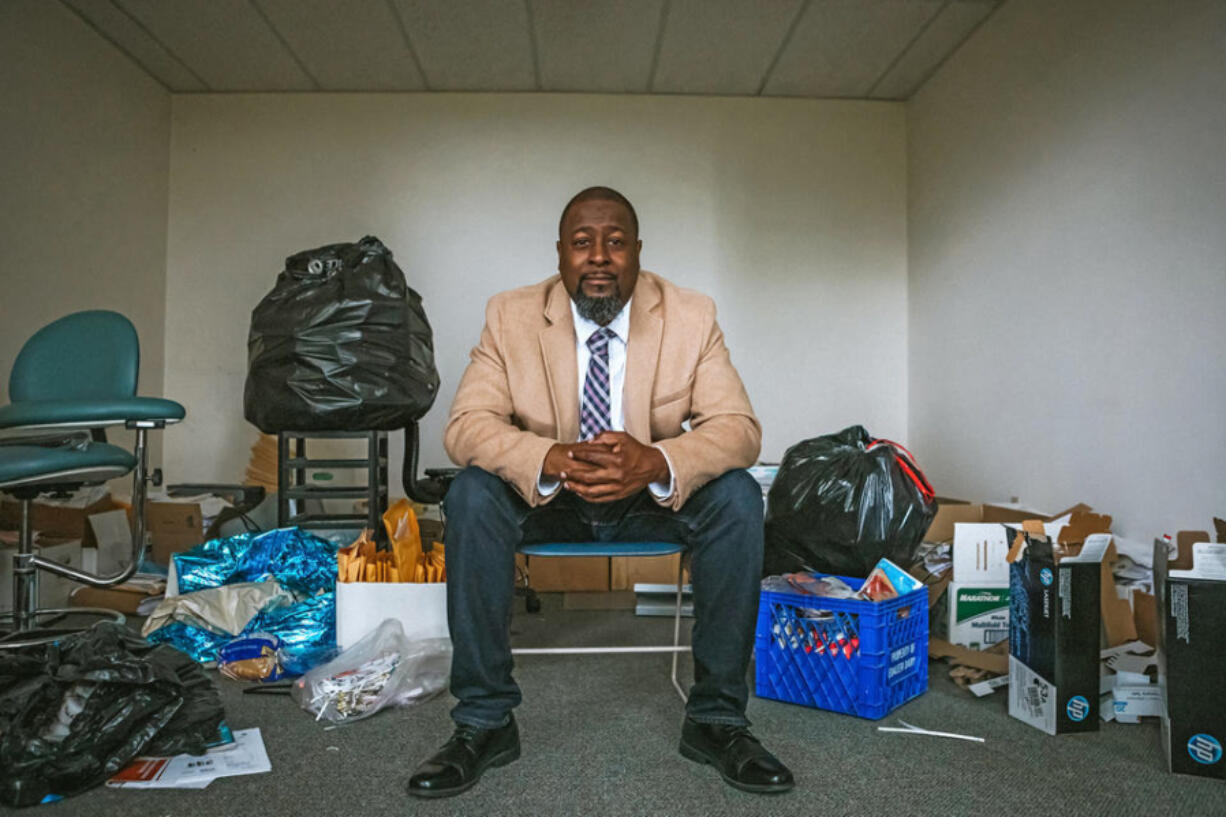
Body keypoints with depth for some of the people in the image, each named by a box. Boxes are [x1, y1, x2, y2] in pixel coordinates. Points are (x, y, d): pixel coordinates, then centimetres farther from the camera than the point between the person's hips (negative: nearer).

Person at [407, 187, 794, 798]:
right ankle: (484, 723, -15)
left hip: (654, 499, 0)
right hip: (545, 499, 0)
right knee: (471, 494, -28)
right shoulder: (510, 317, -8)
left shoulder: (691, 318, -9)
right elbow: (465, 424, -16)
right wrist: (551, 460, -37)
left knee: (738, 496, -26)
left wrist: (656, 463, -37)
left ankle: (715, 718, -11)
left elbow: (737, 427, -15)